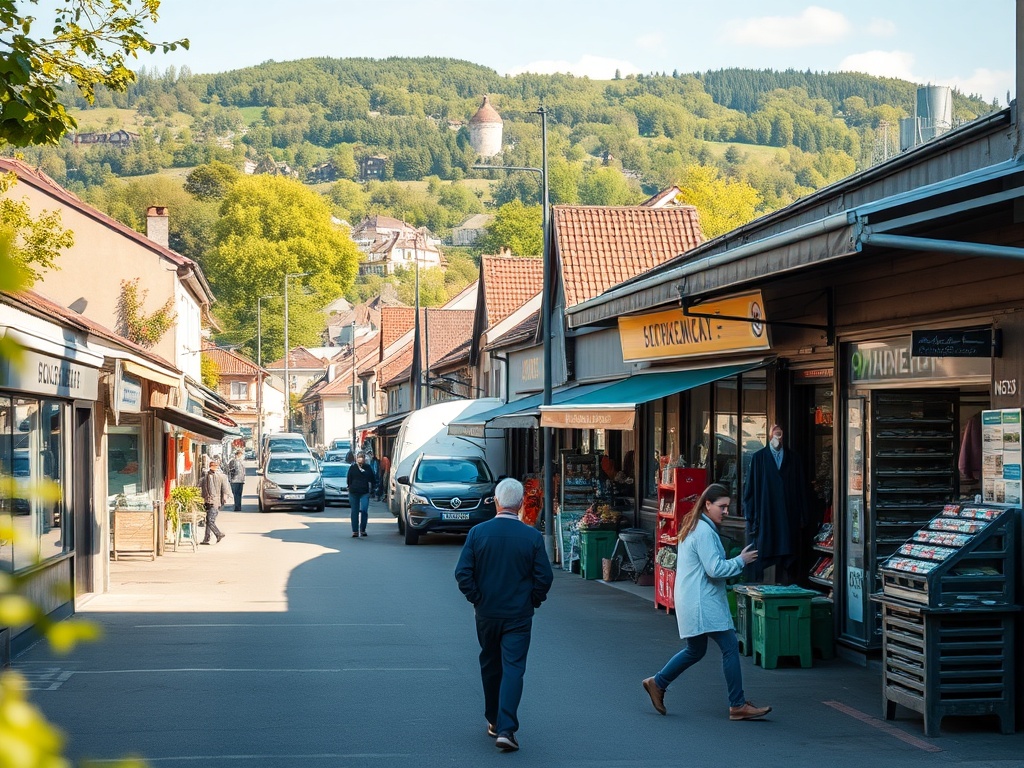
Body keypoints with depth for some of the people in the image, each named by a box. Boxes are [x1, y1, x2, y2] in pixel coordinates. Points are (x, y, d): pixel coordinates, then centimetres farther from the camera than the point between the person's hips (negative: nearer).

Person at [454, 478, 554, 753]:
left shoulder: (477, 532, -7)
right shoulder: (532, 536, -10)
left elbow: (462, 573, -9)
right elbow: (544, 577, -8)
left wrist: (477, 599, 4)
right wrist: (533, 601, 8)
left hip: (486, 614, 2)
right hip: (519, 616, -2)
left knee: (490, 666, 19)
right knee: (513, 668, -2)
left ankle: (494, 721, 32)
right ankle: (505, 728, -15)